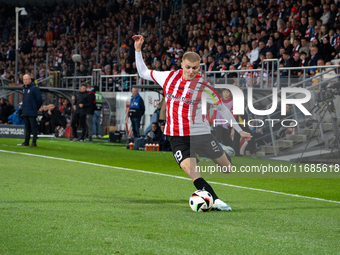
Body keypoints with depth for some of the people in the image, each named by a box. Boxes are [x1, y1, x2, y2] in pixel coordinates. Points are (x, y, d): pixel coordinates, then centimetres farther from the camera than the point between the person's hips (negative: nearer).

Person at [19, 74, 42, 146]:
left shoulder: (34, 88, -11)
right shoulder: (24, 88, 13)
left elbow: (39, 100, -10)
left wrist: (36, 108, -1)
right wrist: (23, 107, 17)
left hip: (32, 112, -8)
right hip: (25, 112, 8)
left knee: (33, 126, -4)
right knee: (27, 127, 12)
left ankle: (34, 142, -3)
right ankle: (26, 141, 16)